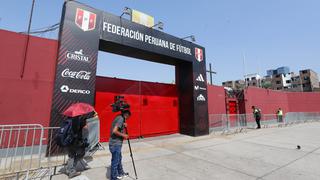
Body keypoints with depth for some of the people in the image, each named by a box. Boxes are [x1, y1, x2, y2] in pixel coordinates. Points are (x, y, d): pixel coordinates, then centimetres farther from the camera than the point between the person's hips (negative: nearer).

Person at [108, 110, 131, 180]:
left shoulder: (119, 117, 9)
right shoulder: (121, 119, -20)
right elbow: (114, 131, -29)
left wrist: (123, 125, 3)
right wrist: (123, 135, -18)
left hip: (116, 143, 10)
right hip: (115, 144, -10)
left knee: (119, 159, 23)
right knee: (115, 161, 5)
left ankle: (121, 173, 40)